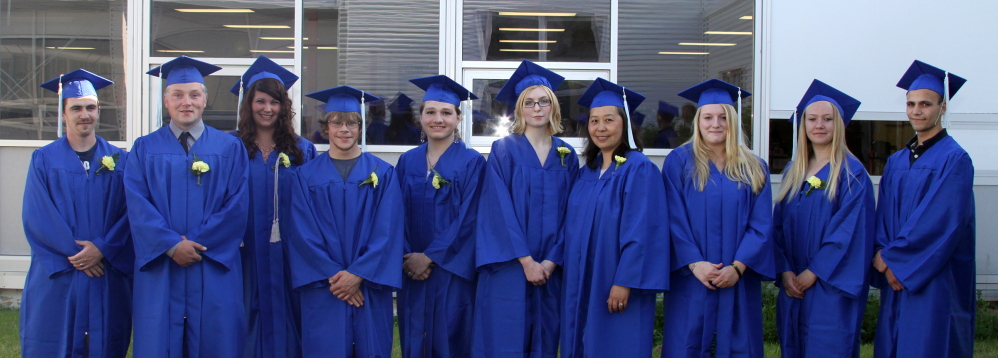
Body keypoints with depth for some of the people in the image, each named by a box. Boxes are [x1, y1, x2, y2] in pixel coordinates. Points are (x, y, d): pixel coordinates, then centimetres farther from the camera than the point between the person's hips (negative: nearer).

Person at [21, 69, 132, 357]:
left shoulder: (119, 160, 7)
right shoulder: (44, 160, 4)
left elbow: (130, 215, 0)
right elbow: (36, 217, -4)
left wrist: (102, 249, -14)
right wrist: (74, 252, -13)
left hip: (108, 277, 1)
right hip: (56, 277, -1)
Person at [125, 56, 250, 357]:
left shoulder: (229, 148, 8)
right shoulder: (144, 149, 10)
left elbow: (237, 206, -2)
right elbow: (138, 205, -1)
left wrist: (197, 243, -12)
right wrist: (171, 245, -15)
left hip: (214, 270, 0)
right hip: (160, 270, 1)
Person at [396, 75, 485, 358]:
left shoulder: (472, 162, -4)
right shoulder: (407, 162, 9)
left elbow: (467, 219, -10)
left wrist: (430, 257, -14)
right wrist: (406, 257, -8)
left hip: (452, 272, -4)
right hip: (413, 271, 4)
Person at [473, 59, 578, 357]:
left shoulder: (567, 156, 9)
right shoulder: (504, 150, -2)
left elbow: (570, 213, 6)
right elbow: (501, 210, -9)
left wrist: (552, 260, -6)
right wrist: (526, 261, -14)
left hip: (550, 268, 4)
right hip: (509, 266, -3)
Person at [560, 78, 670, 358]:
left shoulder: (639, 169, -10)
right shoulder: (587, 172, 12)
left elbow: (641, 231, -16)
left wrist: (624, 283, -21)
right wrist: (571, 282, 8)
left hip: (618, 287, -7)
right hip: (582, 286, 7)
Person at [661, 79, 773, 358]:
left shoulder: (755, 168, 8)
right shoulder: (679, 162, 1)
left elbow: (761, 225, 2)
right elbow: (674, 219, -4)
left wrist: (738, 267, -12)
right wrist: (694, 263, -16)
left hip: (738, 283, 2)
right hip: (691, 280, -2)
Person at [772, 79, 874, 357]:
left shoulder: (852, 173, -5)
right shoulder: (793, 171, 12)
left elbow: (850, 231, -13)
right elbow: (779, 227, 10)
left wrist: (813, 273, -15)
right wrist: (785, 272, -4)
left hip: (832, 287, -5)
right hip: (794, 285, 6)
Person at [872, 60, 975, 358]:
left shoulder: (954, 159, -8)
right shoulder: (896, 162, 14)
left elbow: (943, 222, -16)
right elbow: (883, 218, 11)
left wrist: (894, 258, -13)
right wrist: (882, 254, -7)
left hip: (934, 280, -6)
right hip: (896, 278, 6)